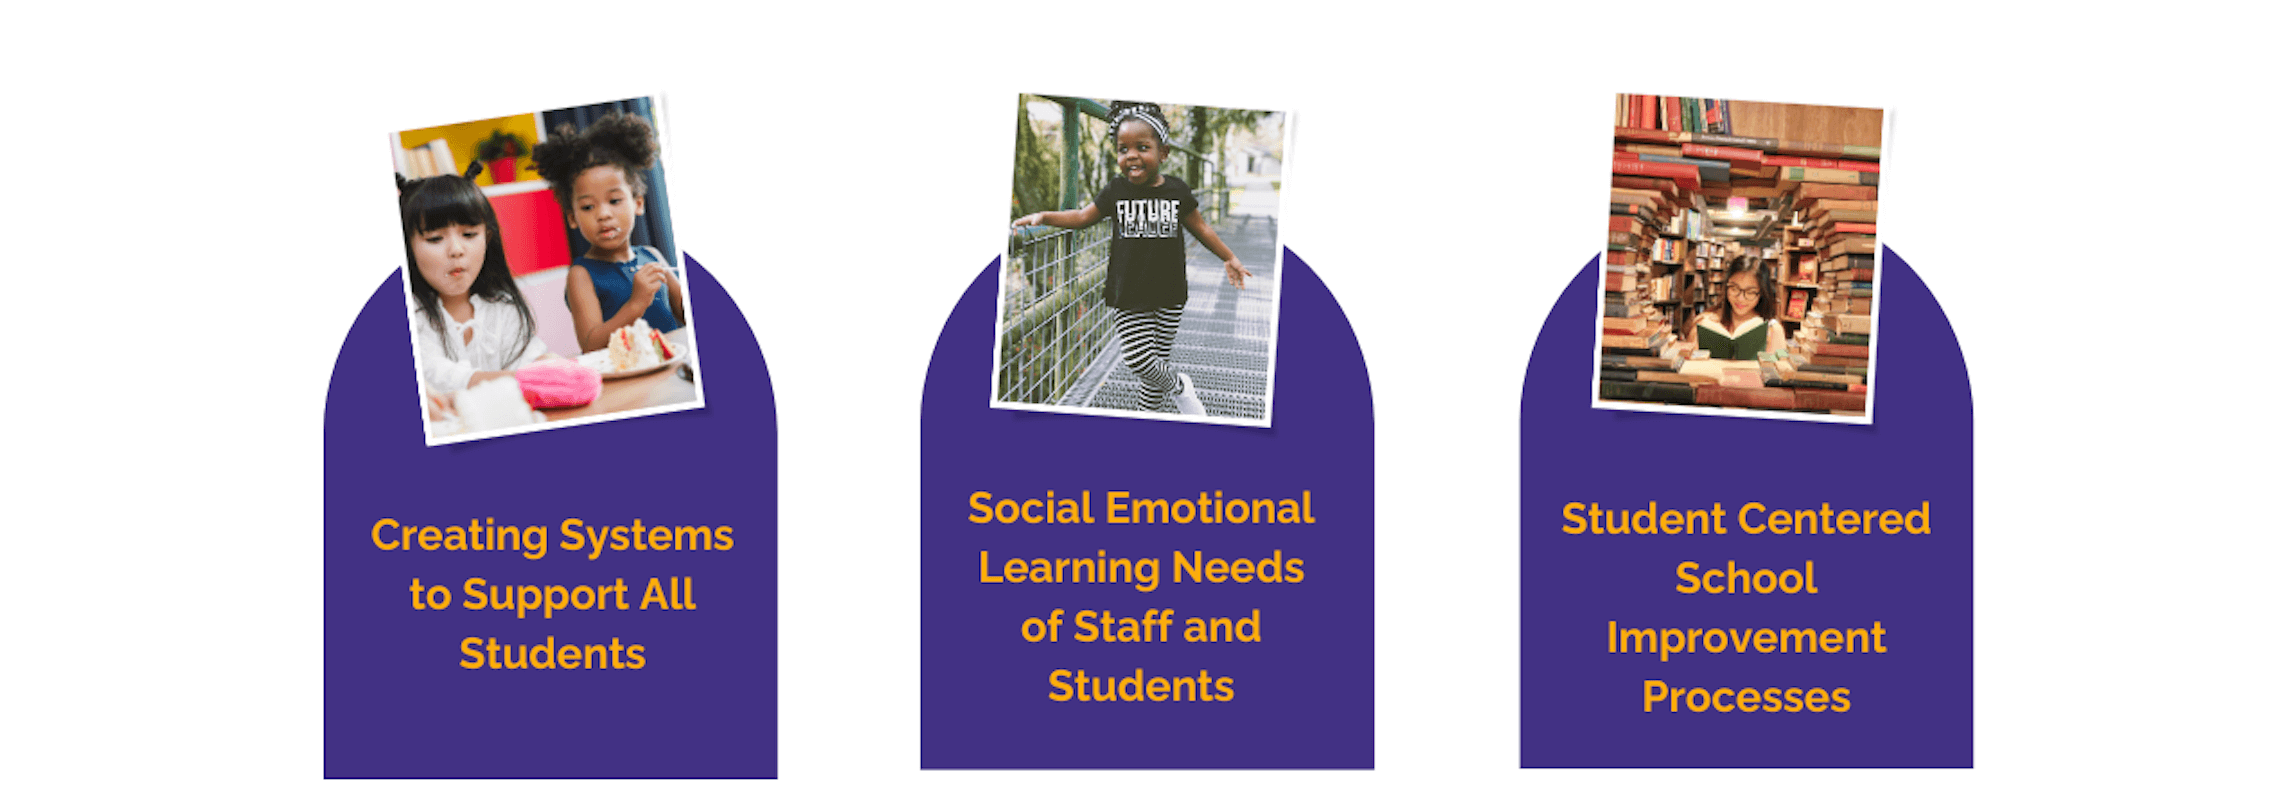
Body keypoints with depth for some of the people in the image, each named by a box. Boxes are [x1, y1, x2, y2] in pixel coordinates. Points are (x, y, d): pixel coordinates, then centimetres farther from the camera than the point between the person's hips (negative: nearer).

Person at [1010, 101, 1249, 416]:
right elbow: (1084, 216, 11)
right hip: (1128, 297, 0)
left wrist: (1229, 258, 16)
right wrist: (1044, 216, 1)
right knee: (1137, 359, -8)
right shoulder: (1116, 191, -1)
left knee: (1158, 359, 3)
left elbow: (1200, 228, 11)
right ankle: (1178, 386, 20)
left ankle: (1151, 413, 24)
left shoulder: (1176, 190, -2)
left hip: (1169, 295, 0)